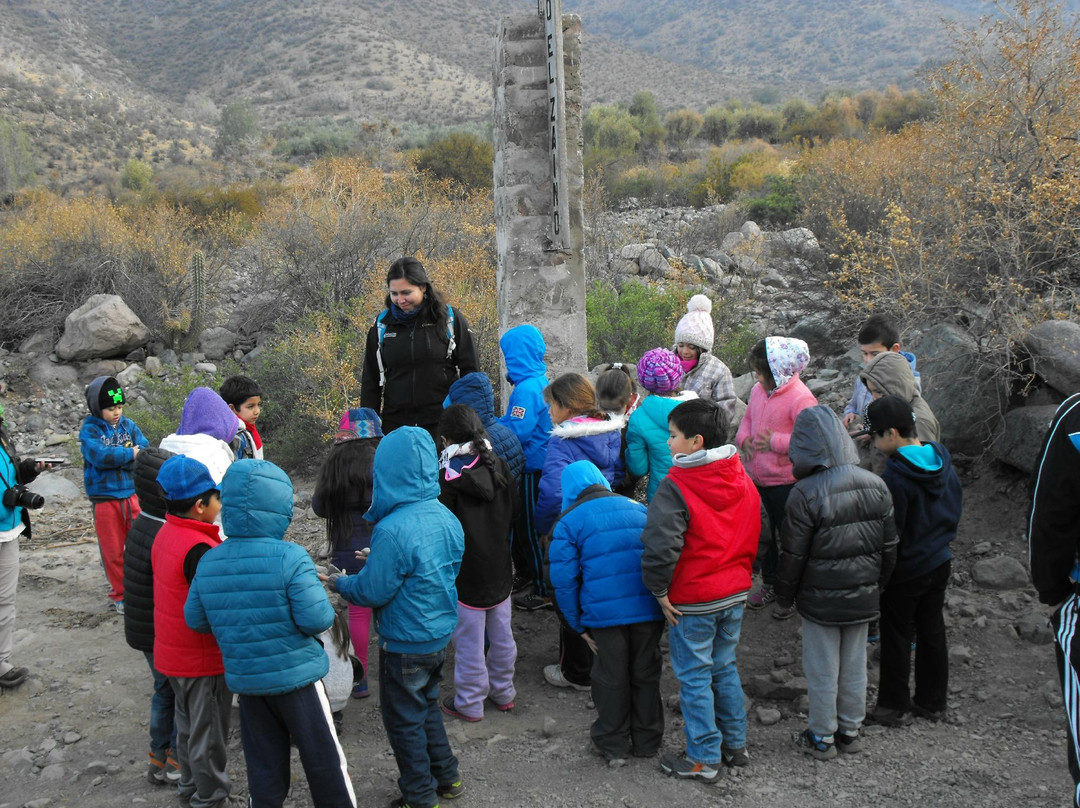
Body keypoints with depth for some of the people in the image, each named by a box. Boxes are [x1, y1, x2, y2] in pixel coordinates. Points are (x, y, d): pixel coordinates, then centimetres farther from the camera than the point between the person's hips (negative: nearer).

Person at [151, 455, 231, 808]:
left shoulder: (166, 534, 0)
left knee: (189, 723, 26)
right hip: (203, 659, -9)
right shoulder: (199, 549, -29)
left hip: (173, 654, 9)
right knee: (208, 732, 9)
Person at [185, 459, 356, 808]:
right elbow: (317, 619, -23)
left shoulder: (208, 563, -5)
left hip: (247, 681, 5)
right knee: (323, 759, 13)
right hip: (297, 676, -4)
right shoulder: (291, 558, -22)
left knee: (264, 766, 17)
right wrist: (317, 591, -4)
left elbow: (195, 619, 3)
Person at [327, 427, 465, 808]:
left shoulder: (392, 530, -29)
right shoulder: (446, 518, -3)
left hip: (405, 644, -8)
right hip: (441, 634, 8)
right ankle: (446, 777, 39)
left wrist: (341, 583, -1)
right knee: (427, 706, 27)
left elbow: (373, 591, -21)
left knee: (404, 720, 11)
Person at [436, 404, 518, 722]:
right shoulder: (500, 467, 0)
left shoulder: (448, 478, -19)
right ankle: (503, 692, 33)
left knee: (469, 641, 6)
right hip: (500, 568, 6)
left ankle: (469, 704, 18)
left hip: (466, 574, -6)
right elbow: (513, 510, 10)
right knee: (501, 634, 18)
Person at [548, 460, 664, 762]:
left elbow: (564, 580, -2)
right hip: (649, 609, 4)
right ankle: (647, 740, 29)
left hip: (605, 613, -3)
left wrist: (578, 625, 6)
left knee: (611, 677, 12)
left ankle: (613, 742, 25)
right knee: (645, 673, 17)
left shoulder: (569, 520, 3)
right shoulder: (637, 508, 14)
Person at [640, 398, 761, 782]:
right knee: (724, 667, 21)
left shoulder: (675, 486, -22)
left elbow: (660, 547, -29)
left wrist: (660, 591, -15)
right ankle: (735, 744, 32)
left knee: (694, 677, 7)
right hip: (735, 594, 7)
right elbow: (755, 534, 11)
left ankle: (703, 759, 16)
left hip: (692, 601, -7)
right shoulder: (743, 481, 1)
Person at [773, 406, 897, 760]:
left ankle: (822, 737, 22)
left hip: (821, 599, -5)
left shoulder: (805, 494, -21)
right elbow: (889, 546, 6)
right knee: (855, 666, 18)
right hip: (863, 597, 5)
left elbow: (793, 555, -14)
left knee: (822, 670, 9)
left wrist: (784, 596, 0)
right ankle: (850, 730, 31)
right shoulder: (875, 485, -2)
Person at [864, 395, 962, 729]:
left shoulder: (896, 478, -26)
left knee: (896, 638, 7)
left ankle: (893, 706, 19)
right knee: (932, 632, 18)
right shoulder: (943, 463, -1)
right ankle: (932, 701, 30)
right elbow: (956, 507, 11)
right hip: (940, 562, 8)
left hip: (906, 570, -8)